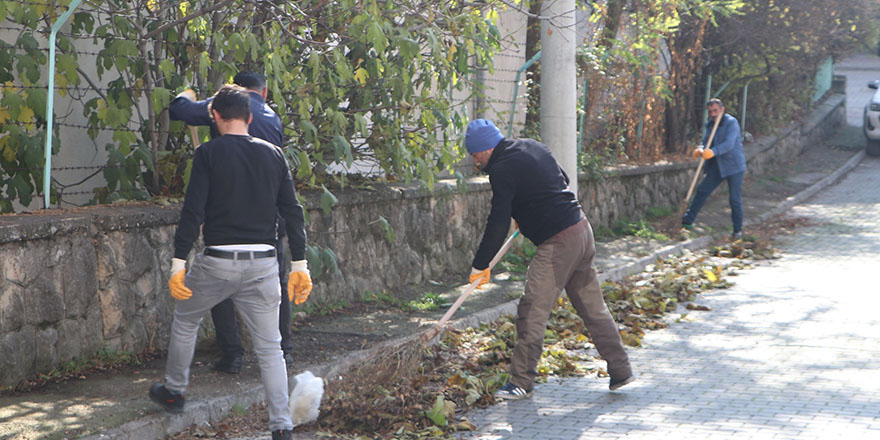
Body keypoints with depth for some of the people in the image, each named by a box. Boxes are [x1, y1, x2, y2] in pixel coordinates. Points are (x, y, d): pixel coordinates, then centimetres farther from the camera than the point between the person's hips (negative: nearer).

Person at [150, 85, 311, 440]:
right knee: (269, 347, 7)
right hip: (263, 263, 3)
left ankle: (173, 392, 37)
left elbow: (193, 211, -11)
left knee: (185, 321, 24)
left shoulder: (208, 154, -4)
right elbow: (292, 211, 5)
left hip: (217, 262, -3)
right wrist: (300, 265, 9)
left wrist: (178, 263, -9)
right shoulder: (273, 154, 7)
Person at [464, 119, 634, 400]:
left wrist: (480, 266, -8)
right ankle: (621, 371, 20)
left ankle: (522, 382, 0)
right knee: (593, 307, 15)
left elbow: (498, 224, -16)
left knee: (533, 312, -4)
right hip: (582, 228, 9)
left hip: (558, 243, -9)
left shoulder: (503, 169, -13)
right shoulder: (533, 147, 13)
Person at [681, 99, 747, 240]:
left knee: (735, 199, -3)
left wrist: (713, 152, -43)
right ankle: (687, 221, 10)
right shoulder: (710, 124, 8)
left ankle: (738, 230, 9)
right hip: (717, 165, 7)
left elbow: (729, 144, -27)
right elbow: (705, 141, 3)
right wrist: (700, 149, -21)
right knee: (702, 190, 4)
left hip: (734, 166, -7)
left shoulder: (731, 123, -15)